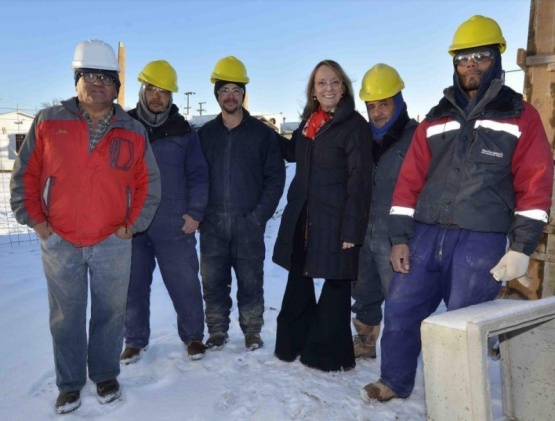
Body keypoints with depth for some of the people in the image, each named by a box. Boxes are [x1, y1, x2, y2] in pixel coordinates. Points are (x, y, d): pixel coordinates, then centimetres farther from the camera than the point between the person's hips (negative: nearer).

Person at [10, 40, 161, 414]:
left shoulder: (133, 133, 1)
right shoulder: (48, 122, -1)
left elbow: (148, 183, 7)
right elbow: (25, 175, 4)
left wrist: (132, 224, 1)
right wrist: (34, 219, -1)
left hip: (113, 243, 0)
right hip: (59, 242, 0)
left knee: (110, 313, 11)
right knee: (66, 317, 11)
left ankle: (105, 375, 31)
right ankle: (70, 383, 28)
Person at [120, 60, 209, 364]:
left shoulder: (183, 132, 4)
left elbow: (198, 175, 3)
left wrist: (195, 213, -5)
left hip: (174, 225, -1)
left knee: (185, 283, 5)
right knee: (134, 285, 10)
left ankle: (193, 335, 23)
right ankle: (135, 339, 26)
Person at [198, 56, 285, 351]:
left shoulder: (262, 133, 3)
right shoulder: (205, 134, 9)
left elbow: (276, 177, 0)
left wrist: (260, 214, -8)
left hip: (248, 224, -2)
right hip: (212, 225, 2)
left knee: (250, 281, 5)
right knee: (213, 281, 8)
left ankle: (252, 330, 22)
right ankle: (217, 331, 23)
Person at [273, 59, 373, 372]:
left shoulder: (355, 125, -9)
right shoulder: (309, 123, 12)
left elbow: (359, 181, -14)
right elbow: (291, 152, 30)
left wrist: (352, 229, -18)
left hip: (335, 220, -7)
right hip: (302, 217, 7)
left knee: (336, 283, 5)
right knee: (298, 280, 15)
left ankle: (330, 354, 20)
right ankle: (294, 343, 33)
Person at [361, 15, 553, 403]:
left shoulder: (521, 116, 3)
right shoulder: (436, 120, 11)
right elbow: (410, 180, 8)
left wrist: (521, 247, -8)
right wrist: (400, 237, 2)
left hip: (482, 242, -3)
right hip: (427, 235, 4)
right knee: (400, 310, 7)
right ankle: (395, 382, 29)